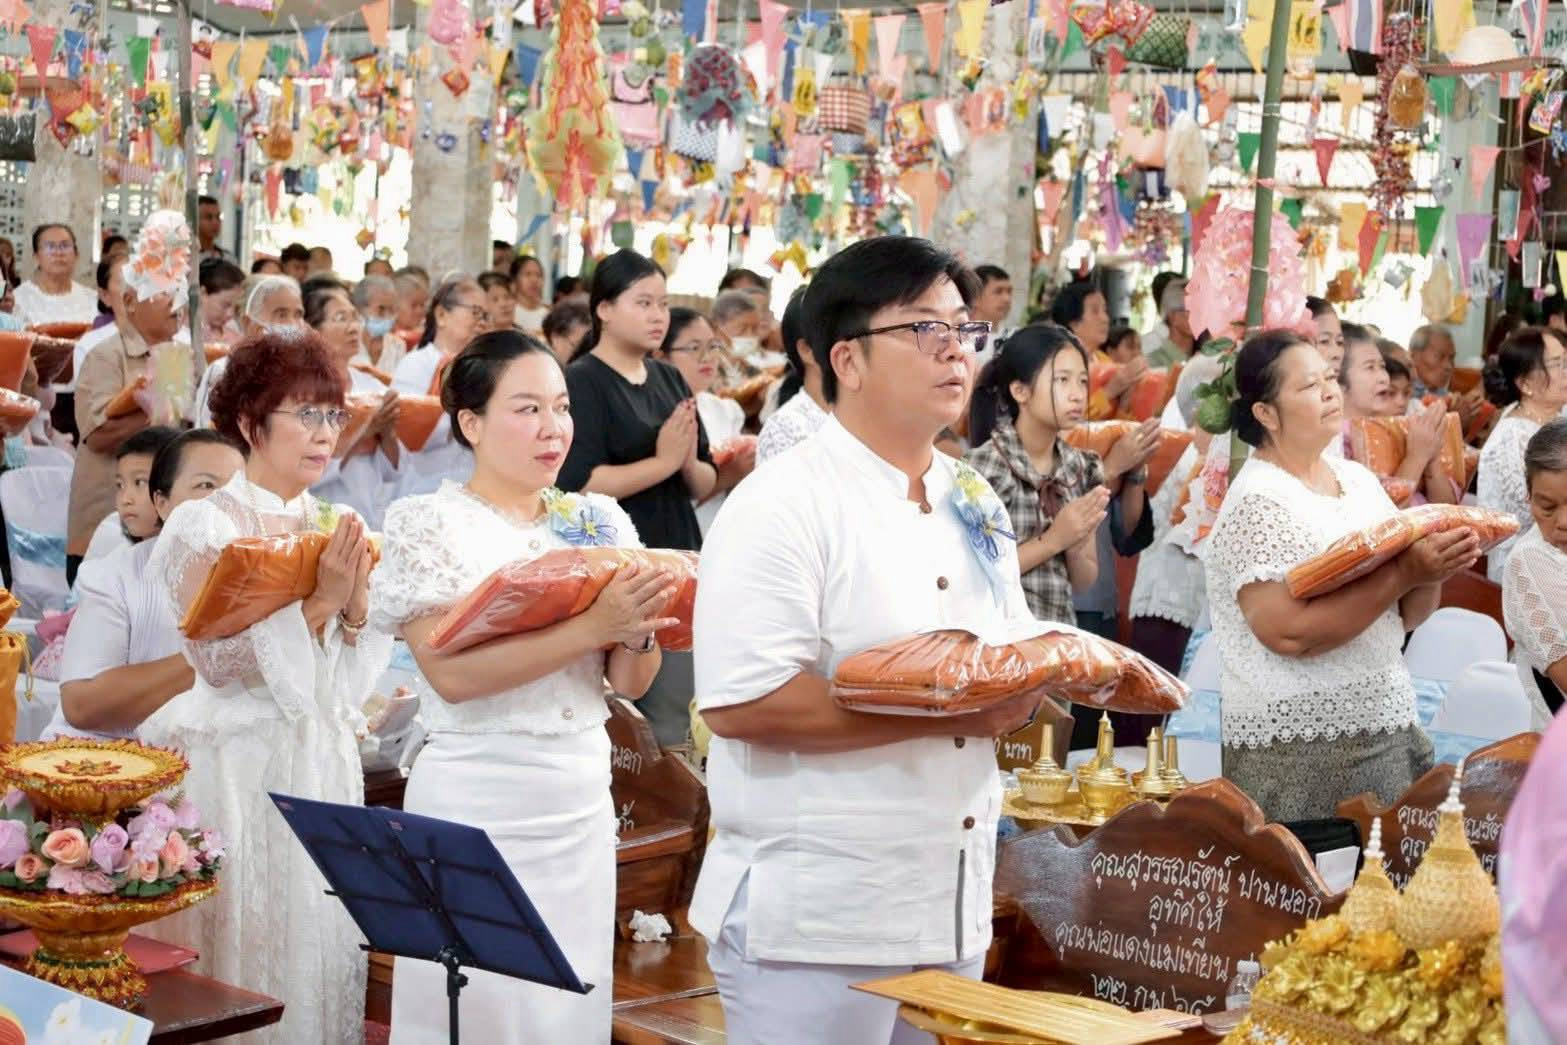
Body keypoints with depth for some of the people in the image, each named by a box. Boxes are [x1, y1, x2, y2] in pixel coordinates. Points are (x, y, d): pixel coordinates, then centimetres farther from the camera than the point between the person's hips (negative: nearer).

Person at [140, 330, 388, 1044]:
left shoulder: (335, 527, 9)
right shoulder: (206, 526, -7)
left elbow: (351, 680, 8)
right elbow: (219, 663, -18)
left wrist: (357, 603, -10)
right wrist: (316, 601, -22)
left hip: (322, 764, 5)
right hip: (236, 765, -5)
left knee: (316, 948, 8)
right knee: (239, 953, 1)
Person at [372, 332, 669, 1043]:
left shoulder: (599, 522, 7)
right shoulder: (429, 524, -7)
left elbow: (630, 684, 7)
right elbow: (451, 670, -20)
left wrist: (638, 633, -15)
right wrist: (591, 627, -26)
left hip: (584, 800, 5)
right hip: (475, 804, -4)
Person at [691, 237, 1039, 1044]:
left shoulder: (975, 507, 12)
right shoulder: (782, 507, -12)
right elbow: (739, 702, -22)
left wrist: (1016, 697, -5)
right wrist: (945, 712, -21)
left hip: (954, 912, 7)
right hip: (815, 919, -7)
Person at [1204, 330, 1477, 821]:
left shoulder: (1360, 480, 9)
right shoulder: (1258, 501, -12)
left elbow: (1404, 615, 12)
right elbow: (1289, 632, -21)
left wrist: (1434, 568, -8)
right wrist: (1403, 573, -21)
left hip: (1389, 730, 7)